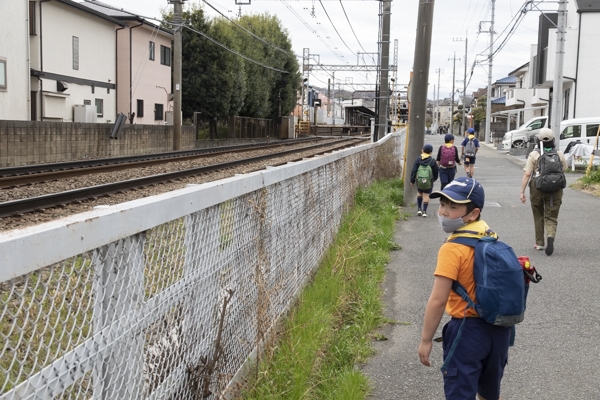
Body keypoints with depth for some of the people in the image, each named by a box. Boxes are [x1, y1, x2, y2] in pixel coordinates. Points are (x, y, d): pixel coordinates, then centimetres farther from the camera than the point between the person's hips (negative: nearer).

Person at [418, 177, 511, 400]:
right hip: (499, 328, 7)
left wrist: (426, 340, -12)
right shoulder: (491, 236, 1)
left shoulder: (453, 249, -21)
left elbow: (438, 301, -21)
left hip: (468, 331, -7)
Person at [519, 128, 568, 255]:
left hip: (537, 187, -1)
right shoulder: (559, 154, 2)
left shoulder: (533, 155, -6)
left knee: (538, 216, 16)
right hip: (555, 189, 1)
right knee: (551, 217, 2)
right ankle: (550, 237, -26)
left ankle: (539, 243, 23)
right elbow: (564, 169, 19)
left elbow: (527, 174, -11)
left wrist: (522, 192, -9)